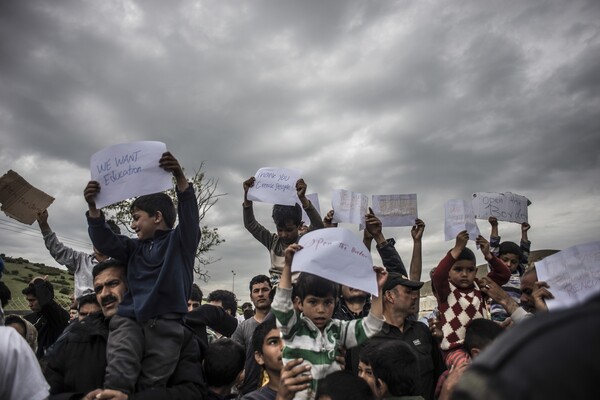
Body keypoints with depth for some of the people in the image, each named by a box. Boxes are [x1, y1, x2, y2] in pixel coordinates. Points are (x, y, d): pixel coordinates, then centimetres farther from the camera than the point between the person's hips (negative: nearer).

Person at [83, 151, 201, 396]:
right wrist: (93, 207, -2)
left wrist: (180, 178, -29)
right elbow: (105, 242, 13)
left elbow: (190, 215, -11)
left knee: (151, 387, -1)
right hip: (129, 320, 4)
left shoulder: (181, 241, 6)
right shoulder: (136, 248, 23)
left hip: (166, 324, -3)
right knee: (118, 379, -20)